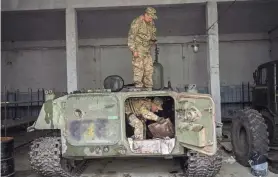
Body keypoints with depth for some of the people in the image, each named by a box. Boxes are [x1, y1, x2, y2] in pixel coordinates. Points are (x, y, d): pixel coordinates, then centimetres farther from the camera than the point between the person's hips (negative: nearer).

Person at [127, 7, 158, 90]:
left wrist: (153, 39, 4)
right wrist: (133, 50, -18)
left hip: (147, 50, 7)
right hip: (138, 49, -7)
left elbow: (153, 35, 25)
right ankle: (138, 87, -6)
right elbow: (131, 37, -13)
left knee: (149, 69, 6)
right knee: (139, 68, -11)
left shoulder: (151, 24, 10)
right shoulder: (137, 22, -11)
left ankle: (149, 88, 13)